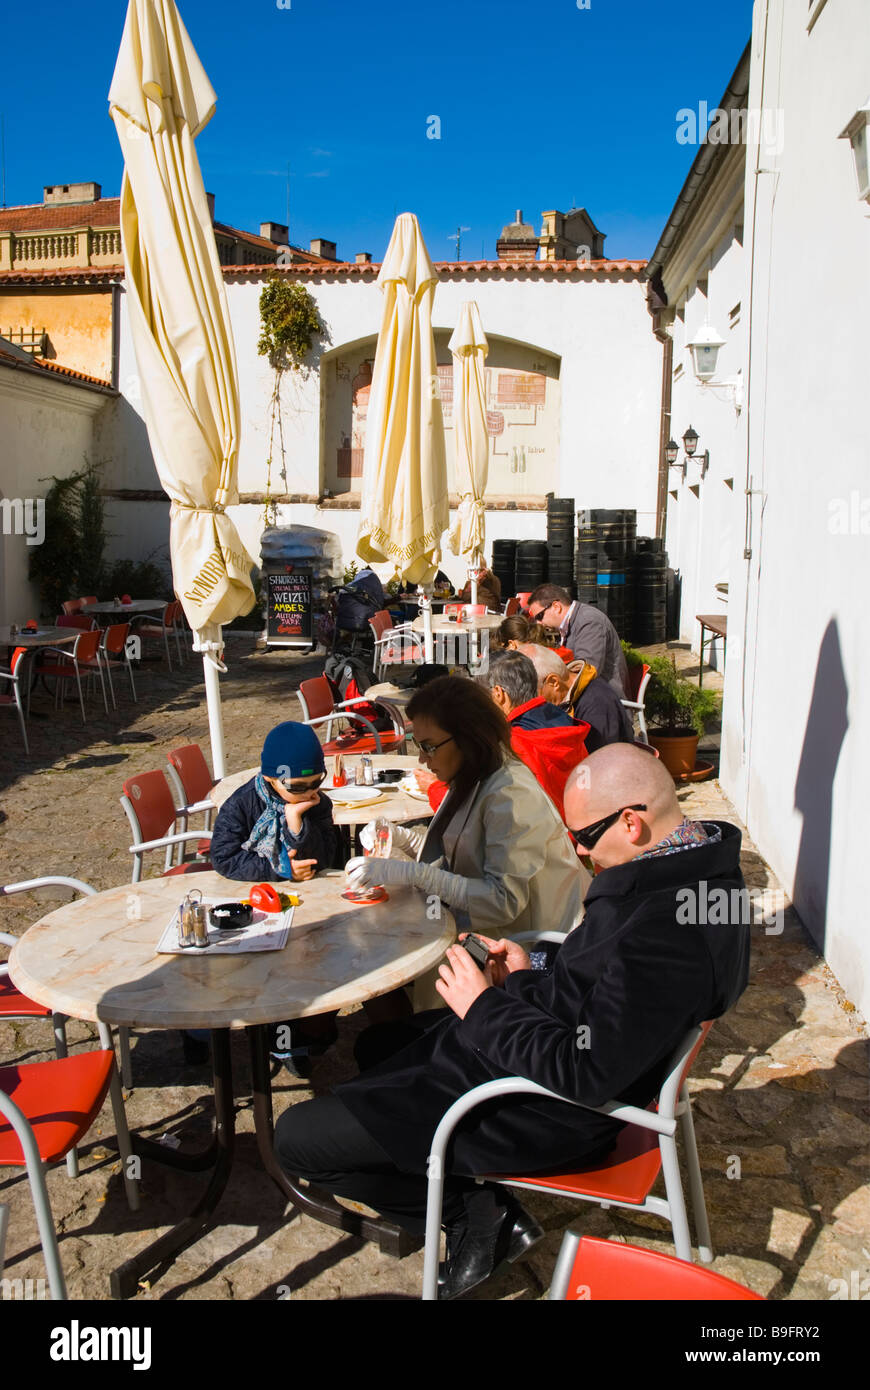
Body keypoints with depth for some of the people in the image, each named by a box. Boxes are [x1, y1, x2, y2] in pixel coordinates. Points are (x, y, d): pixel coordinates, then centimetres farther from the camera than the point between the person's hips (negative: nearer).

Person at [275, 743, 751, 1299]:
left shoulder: (667, 932, -32)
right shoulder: (694, 866, 0)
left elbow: (584, 1072, -29)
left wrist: (484, 1009, -17)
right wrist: (536, 976, 2)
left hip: (548, 1112, -11)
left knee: (298, 1137, -7)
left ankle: (476, 1214, 5)